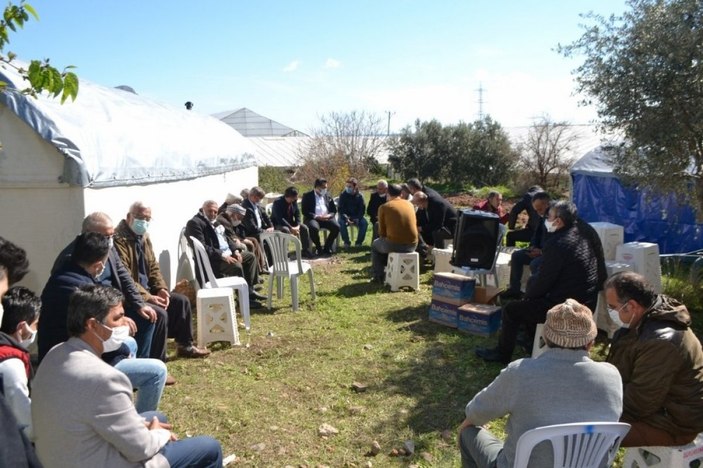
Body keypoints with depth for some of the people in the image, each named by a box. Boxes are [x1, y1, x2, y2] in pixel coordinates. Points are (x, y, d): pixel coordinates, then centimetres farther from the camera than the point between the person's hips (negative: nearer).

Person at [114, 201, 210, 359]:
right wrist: (147, 297, -26)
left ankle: (185, 345, 19)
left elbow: (153, 267, 15)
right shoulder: (119, 239, -19)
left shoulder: (144, 237, 11)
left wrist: (161, 289, -1)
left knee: (181, 301, 5)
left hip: (147, 290, 10)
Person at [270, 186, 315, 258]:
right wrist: (291, 228, -36)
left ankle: (306, 251, 0)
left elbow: (297, 214, 1)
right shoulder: (278, 202, -24)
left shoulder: (294, 201, -4)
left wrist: (298, 226, -18)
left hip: (290, 222, 7)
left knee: (305, 228, -10)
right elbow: (280, 219, -31)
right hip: (278, 224, -6)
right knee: (286, 230, -38)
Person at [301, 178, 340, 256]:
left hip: (326, 218, 4)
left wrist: (329, 215, -8)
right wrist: (316, 216, -18)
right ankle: (319, 248, -13)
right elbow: (304, 211, -5)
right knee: (314, 228, -37)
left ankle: (327, 248, -10)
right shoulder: (307, 196, 3)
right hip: (313, 218, -4)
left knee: (336, 227, -25)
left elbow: (334, 210, 16)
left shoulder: (327, 196, 17)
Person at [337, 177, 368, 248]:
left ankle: (359, 242, -10)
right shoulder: (343, 195, -6)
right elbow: (340, 209, -9)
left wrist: (357, 218, -20)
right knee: (341, 223, -33)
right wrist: (346, 219, -25)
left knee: (364, 223, -26)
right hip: (345, 216, -1)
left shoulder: (359, 196, -2)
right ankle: (347, 242, -14)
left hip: (356, 216, 1)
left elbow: (362, 209, -1)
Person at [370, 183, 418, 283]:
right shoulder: (410, 204, 10)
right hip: (412, 245, 5)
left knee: (375, 245, 29)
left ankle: (378, 276, 28)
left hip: (394, 245, -4)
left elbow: (382, 232, 2)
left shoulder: (384, 207, -3)